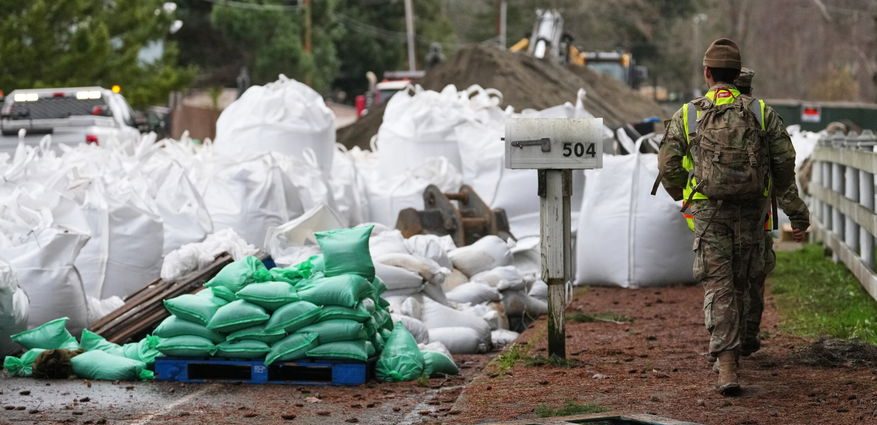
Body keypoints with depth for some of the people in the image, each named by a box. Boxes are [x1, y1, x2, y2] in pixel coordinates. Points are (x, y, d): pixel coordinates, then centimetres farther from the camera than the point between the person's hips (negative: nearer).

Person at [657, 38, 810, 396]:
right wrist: (796, 212, 4)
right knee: (740, 284, 18)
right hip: (751, 211, 2)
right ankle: (729, 349, 33)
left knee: (718, 286, -3)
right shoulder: (761, 112, 1)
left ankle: (727, 367, -15)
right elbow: (784, 163, -2)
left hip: (709, 210, -2)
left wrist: (682, 196, 22)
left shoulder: (687, 115, -2)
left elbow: (668, 166, 0)